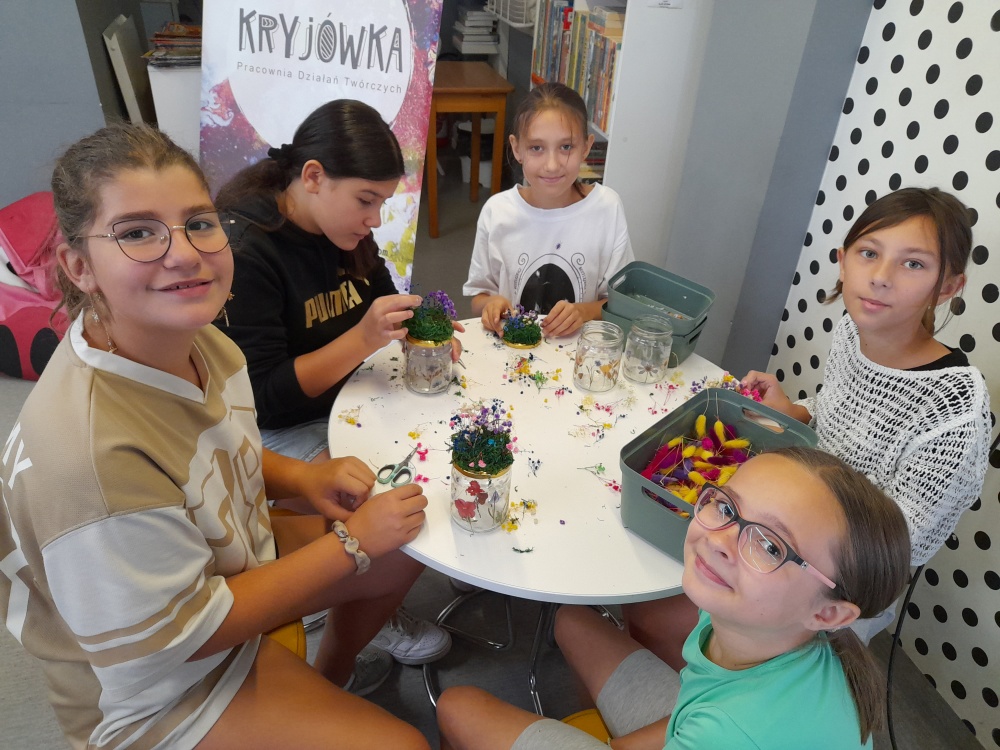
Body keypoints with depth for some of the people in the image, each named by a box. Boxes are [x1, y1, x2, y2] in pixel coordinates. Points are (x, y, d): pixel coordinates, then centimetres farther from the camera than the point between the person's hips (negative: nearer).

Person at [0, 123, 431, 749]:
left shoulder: (196, 335, -14)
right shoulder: (88, 452, -39)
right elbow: (186, 634, -26)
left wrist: (301, 475, -13)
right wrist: (352, 541, -21)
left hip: (232, 554, 7)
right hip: (158, 688, -7)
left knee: (407, 547, 13)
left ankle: (332, 671, 37)